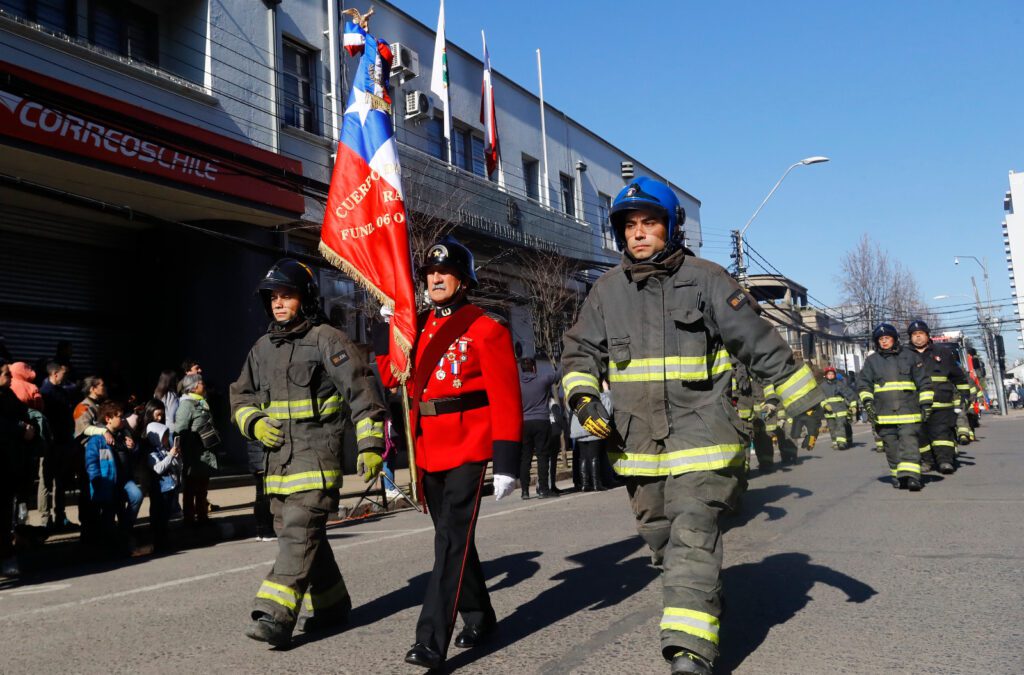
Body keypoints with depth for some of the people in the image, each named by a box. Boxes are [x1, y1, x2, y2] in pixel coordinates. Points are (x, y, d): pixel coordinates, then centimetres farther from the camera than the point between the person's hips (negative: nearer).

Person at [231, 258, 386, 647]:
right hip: (277, 458, 8)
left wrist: (370, 444, -15)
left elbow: (361, 391, -10)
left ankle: (276, 615, -15)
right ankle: (331, 605, 25)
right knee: (292, 534, 12)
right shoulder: (263, 348, 16)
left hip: (317, 454, -8)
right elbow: (240, 396, 25)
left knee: (300, 532, -14)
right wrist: (254, 424, 3)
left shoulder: (326, 339, -5)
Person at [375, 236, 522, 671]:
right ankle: (479, 617, 32)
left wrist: (506, 461, -16)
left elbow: (506, 398, -10)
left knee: (452, 538, -10)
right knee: (451, 536, 15)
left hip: (468, 447, -6)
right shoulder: (417, 328, 12)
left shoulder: (487, 329, -6)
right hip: (427, 448, 7)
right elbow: (391, 376, 9)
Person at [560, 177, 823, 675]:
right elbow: (580, 351, 13)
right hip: (637, 439, 5)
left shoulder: (706, 279, -3)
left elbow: (762, 345, -2)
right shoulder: (607, 290, 7)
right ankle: (700, 602, 39)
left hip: (699, 433, -4)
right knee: (661, 538, 16)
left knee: (693, 535, -15)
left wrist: (809, 403, -1)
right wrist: (582, 396, -7)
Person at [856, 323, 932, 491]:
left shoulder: (909, 357, 9)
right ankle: (898, 476, 16)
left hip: (908, 411, -2)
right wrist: (867, 401, -5)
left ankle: (911, 477, -19)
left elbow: (923, 381, 11)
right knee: (892, 447, 5)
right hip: (884, 413, 2)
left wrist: (926, 403, 5)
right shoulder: (872, 360, 11)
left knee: (909, 443, -13)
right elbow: (863, 383, 10)